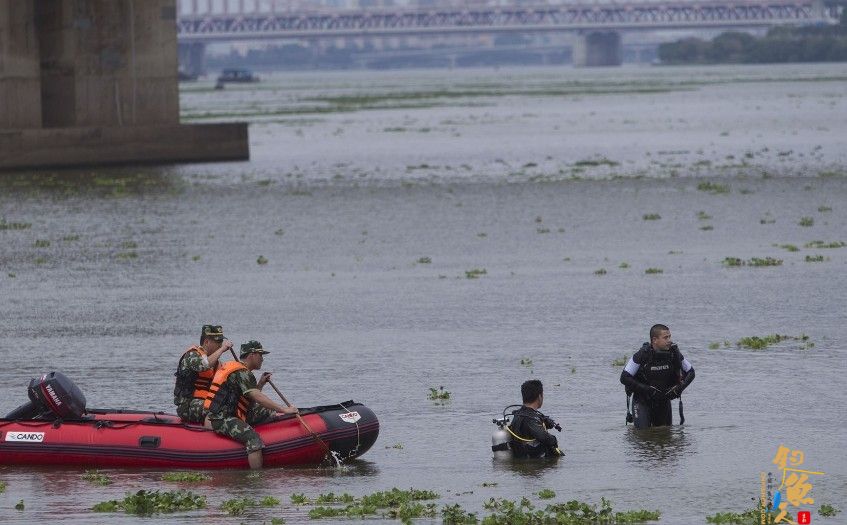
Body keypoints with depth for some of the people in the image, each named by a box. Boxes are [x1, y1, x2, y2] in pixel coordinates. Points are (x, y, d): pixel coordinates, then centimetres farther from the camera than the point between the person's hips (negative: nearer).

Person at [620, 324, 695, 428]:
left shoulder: (674, 354, -11)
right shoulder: (642, 356, -20)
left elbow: (690, 372, 4)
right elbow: (624, 378, -17)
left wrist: (680, 388, -13)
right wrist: (646, 389, -25)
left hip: (664, 400, 4)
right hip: (642, 401, -4)